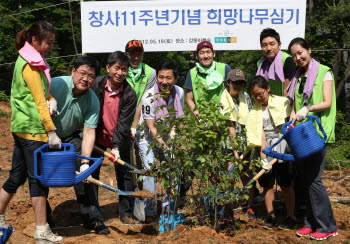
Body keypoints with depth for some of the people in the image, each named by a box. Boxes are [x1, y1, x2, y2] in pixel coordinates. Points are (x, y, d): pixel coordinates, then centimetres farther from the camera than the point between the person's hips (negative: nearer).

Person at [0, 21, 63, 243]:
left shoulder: (29, 60, 15)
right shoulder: (31, 66, -15)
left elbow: (41, 90, 21)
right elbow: (39, 103, -18)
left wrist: (51, 99, 0)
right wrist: (52, 132, -18)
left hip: (21, 127, 10)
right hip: (32, 129, -10)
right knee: (38, 178, -3)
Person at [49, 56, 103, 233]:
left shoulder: (93, 101, -14)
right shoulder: (55, 85, -23)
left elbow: (88, 133, -17)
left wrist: (85, 162, -26)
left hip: (71, 136, 2)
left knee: (84, 173, -7)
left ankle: (92, 218, 1)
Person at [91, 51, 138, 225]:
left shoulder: (130, 94, -16)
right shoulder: (97, 84, -12)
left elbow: (124, 123, -18)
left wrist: (117, 146, -25)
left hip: (120, 139, -1)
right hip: (97, 136, 2)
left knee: (124, 175, 5)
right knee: (91, 173, 5)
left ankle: (126, 212, 19)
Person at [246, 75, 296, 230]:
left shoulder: (282, 102, -2)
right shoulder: (255, 111, 3)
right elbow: (261, 134, -4)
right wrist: (263, 157, -12)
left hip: (282, 147, -3)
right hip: (265, 148, 3)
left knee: (285, 184, 1)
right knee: (267, 183, 5)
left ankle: (290, 217, 12)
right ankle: (270, 216, 18)